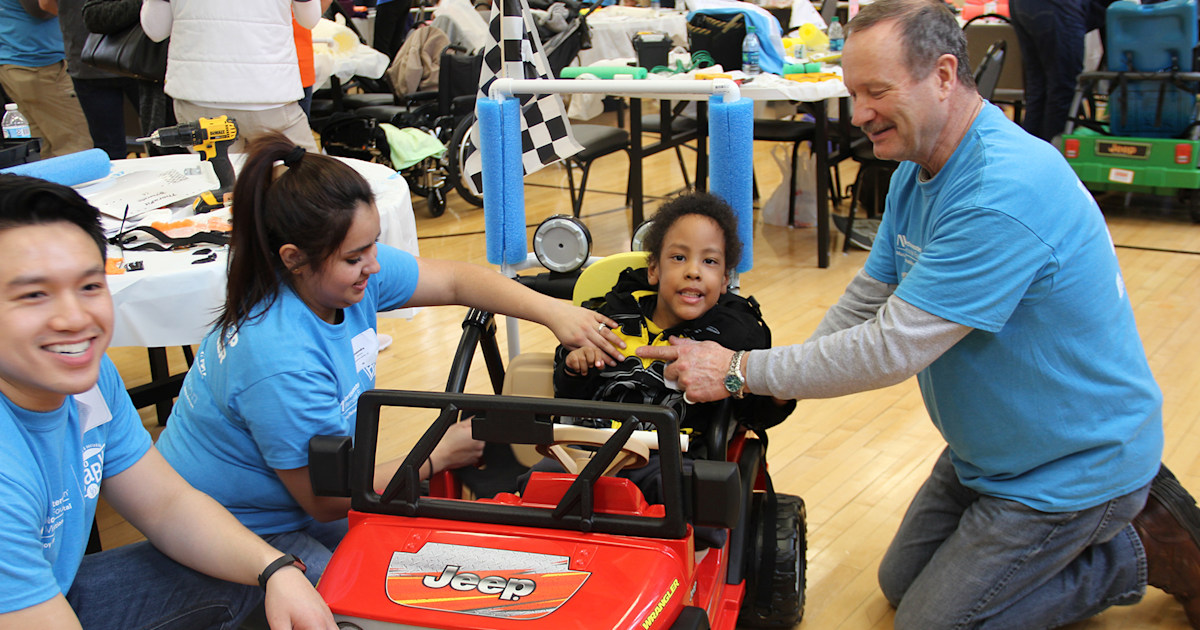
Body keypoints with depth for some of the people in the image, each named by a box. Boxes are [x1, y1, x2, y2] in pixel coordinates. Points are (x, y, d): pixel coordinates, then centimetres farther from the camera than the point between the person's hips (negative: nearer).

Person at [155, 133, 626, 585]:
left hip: (295, 502, 8)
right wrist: (441, 455, -16)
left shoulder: (349, 268, -13)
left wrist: (552, 312, -13)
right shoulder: (279, 360, -35)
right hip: (233, 534, -8)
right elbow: (326, 501, -23)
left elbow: (454, 280, 0)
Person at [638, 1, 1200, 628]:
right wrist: (775, 393, -7)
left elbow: (892, 347, -33)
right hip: (989, 451, 9)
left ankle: (1143, 548, 9)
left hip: (1073, 468, -9)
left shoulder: (1006, 193, -34)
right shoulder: (917, 167, -2)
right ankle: (1127, 504, 23)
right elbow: (868, 299, 4)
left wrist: (740, 372, -27)